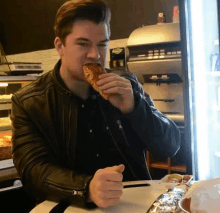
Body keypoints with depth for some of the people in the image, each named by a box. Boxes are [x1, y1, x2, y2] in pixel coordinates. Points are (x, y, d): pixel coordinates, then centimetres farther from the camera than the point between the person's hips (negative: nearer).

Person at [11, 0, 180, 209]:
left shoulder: (126, 84, 0)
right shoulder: (28, 102, -5)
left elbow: (171, 146, 0)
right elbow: (34, 169, -15)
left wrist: (133, 107, -18)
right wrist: (86, 189, -34)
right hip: (74, 208, -2)